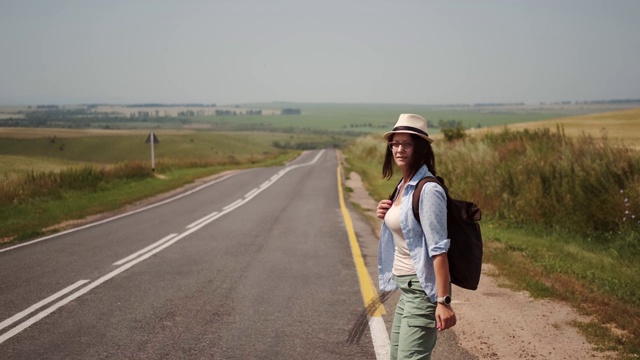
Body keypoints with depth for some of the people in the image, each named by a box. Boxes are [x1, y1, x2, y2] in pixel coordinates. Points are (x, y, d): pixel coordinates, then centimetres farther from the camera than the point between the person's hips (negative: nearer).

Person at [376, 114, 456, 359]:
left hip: (423, 288, -10)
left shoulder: (428, 190, -16)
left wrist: (443, 300, -24)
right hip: (406, 286, 10)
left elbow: (438, 248, -21)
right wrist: (387, 216, 3)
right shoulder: (403, 186, 10)